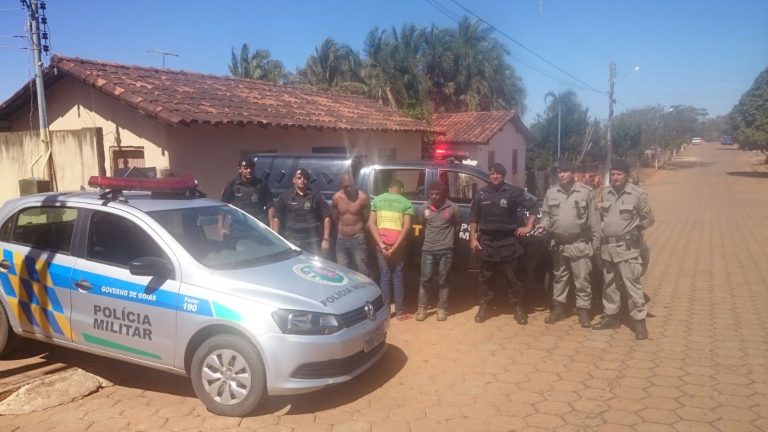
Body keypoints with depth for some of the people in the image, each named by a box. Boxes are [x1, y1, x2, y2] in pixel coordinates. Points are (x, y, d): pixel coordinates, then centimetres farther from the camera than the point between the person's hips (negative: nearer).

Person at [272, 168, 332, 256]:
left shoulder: (316, 196, 2)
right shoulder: (285, 196, 5)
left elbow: (326, 217, 2)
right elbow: (277, 218, 6)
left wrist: (326, 239, -5)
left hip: (312, 242, -1)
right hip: (291, 241, 1)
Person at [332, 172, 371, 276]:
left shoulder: (363, 197, -13)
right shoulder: (336, 197, -2)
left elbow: (367, 219, -2)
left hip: (358, 239, -4)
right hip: (341, 239, 4)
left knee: (362, 270, -2)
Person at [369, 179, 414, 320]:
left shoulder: (377, 200, 9)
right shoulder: (405, 202, 2)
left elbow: (371, 224, -1)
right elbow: (407, 226, -10)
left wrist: (380, 243, -7)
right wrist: (395, 246, -13)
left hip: (382, 242, 2)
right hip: (397, 243, -2)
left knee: (384, 275, 9)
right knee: (397, 275, 6)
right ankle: (400, 311, 10)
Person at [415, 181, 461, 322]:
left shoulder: (452, 208, -5)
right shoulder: (425, 208, 3)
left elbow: (458, 224, 8)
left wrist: (449, 237, 11)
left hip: (445, 250, -2)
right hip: (428, 250, 2)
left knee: (443, 281, 8)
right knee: (425, 280, 4)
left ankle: (442, 309, 18)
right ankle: (422, 308, 15)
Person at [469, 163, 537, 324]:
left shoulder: (513, 192, -2)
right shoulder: (481, 193, 5)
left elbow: (532, 206, 2)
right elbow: (473, 218, 9)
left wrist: (528, 227, -5)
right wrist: (473, 238, 3)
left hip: (508, 241, -2)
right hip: (486, 241, 2)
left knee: (512, 276, 4)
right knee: (486, 276, 9)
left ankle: (518, 307, 16)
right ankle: (484, 306, 19)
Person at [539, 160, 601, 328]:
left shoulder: (585, 192, -5)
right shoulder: (551, 192, 4)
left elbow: (594, 218, -3)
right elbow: (546, 215, 10)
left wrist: (596, 241, -5)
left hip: (580, 244, -3)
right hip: (558, 244, 4)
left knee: (582, 279, 2)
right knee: (559, 277, 14)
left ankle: (583, 311, 12)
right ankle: (558, 307, 25)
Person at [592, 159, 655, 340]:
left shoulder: (637, 194, -8)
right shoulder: (605, 192, 6)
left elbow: (649, 219, -1)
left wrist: (633, 229, -4)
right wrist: (601, 231, 6)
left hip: (627, 247, -5)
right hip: (607, 246, 6)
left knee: (632, 284, -5)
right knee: (609, 284, 14)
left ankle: (639, 320, 4)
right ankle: (611, 315, 27)